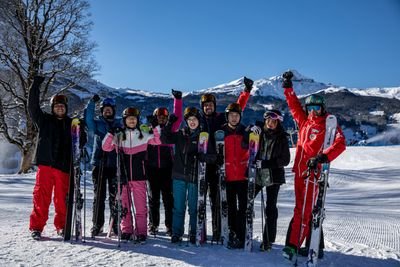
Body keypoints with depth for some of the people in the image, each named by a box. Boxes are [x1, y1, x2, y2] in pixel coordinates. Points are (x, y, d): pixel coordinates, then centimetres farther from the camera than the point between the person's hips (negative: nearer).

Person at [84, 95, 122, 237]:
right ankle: (97, 224, 11)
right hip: (99, 163, 0)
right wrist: (92, 103, -20)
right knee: (99, 195, 4)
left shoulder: (119, 124, 12)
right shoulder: (97, 123, 10)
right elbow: (88, 119, -10)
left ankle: (116, 224, 8)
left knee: (115, 196, 0)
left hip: (114, 164, 0)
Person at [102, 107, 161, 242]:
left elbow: (158, 141, -1)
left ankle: (141, 232, 5)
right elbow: (106, 147, 4)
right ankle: (126, 231, 17)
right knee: (124, 205, 6)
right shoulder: (118, 136, 9)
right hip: (123, 176, 1)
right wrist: (111, 133, -9)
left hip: (139, 176, -1)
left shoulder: (144, 135, 6)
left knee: (141, 206, -2)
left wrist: (156, 127, -12)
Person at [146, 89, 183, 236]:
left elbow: (178, 117, -4)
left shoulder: (170, 129, 7)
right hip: (152, 167, 1)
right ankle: (153, 224, 19)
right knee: (153, 196, 8)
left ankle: (170, 225, 8)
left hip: (167, 167, 0)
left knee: (168, 196, 1)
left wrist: (178, 100, -11)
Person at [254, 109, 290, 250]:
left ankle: (268, 240, 12)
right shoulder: (258, 133, 1)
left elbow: (285, 159, -5)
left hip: (273, 176, -2)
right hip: (256, 174, 2)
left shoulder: (282, 138, -2)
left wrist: (265, 164, -15)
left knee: (270, 207, 2)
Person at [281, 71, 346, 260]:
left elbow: (340, 144, -16)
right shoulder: (304, 121, 14)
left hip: (314, 172, -6)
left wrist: (323, 157, -28)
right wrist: (288, 86, 21)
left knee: (304, 211, -7)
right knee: (307, 210, 11)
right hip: (300, 171, 6)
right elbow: (294, 104, 24)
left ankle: (293, 245, -5)